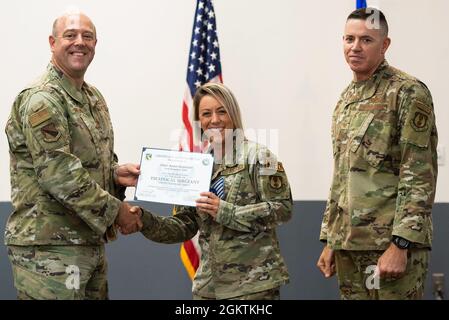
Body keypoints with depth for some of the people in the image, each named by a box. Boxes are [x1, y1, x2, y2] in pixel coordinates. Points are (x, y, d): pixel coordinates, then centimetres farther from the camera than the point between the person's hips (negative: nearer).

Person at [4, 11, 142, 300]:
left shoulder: (94, 98, 16)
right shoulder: (42, 99, -13)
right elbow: (58, 173, -21)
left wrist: (116, 173, 3)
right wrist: (115, 210, -15)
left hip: (91, 241, 9)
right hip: (48, 246, -9)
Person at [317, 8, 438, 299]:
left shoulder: (408, 92, -7)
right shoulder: (346, 100, 17)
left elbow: (420, 176, -13)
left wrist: (400, 244, -20)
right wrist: (330, 240, 16)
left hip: (393, 242, -7)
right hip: (348, 242, 7)